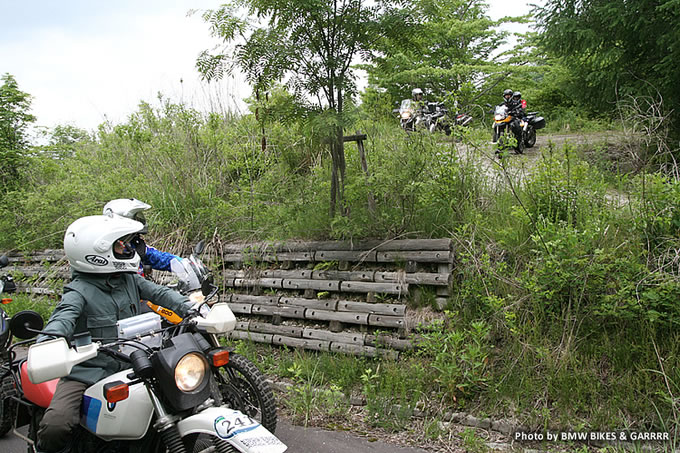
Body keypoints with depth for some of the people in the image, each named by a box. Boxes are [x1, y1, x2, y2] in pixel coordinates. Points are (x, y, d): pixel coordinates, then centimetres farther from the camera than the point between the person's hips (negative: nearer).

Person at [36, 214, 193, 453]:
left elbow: (159, 292, -3)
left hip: (127, 367, 6)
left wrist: (191, 309, -20)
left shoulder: (130, 279, 5)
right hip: (87, 372, -5)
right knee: (55, 426, -27)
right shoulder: (79, 291, -13)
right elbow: (62, 319, -29)